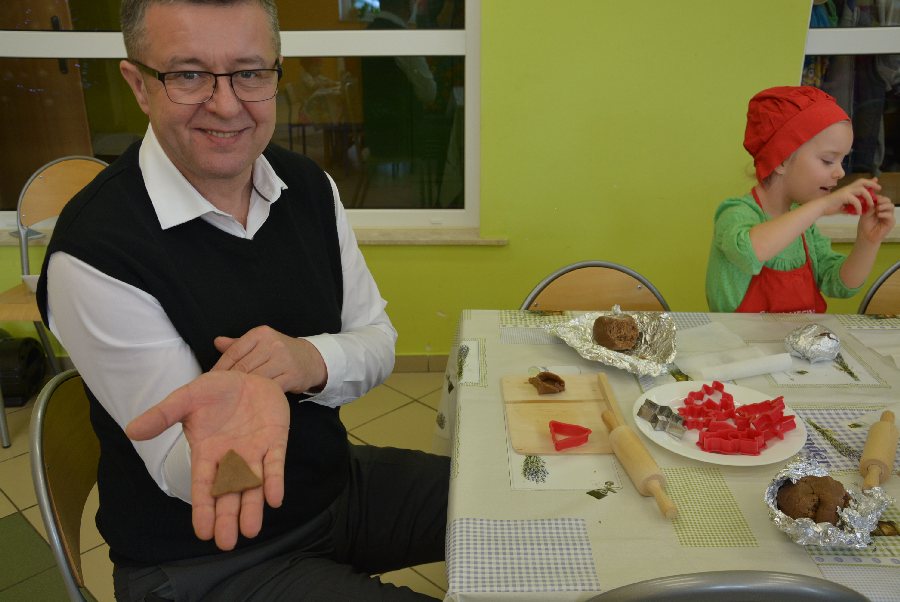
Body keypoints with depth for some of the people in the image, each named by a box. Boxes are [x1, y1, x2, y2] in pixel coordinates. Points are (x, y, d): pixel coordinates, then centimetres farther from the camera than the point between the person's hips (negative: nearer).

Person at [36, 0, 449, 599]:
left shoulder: (310, 186, -4)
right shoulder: (92, 253, -22)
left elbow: (379, 341, 1)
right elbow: (184, 476, -18)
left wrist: (313, 360, -22)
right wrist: (231, 409, -42)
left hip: (337, 480, 6)